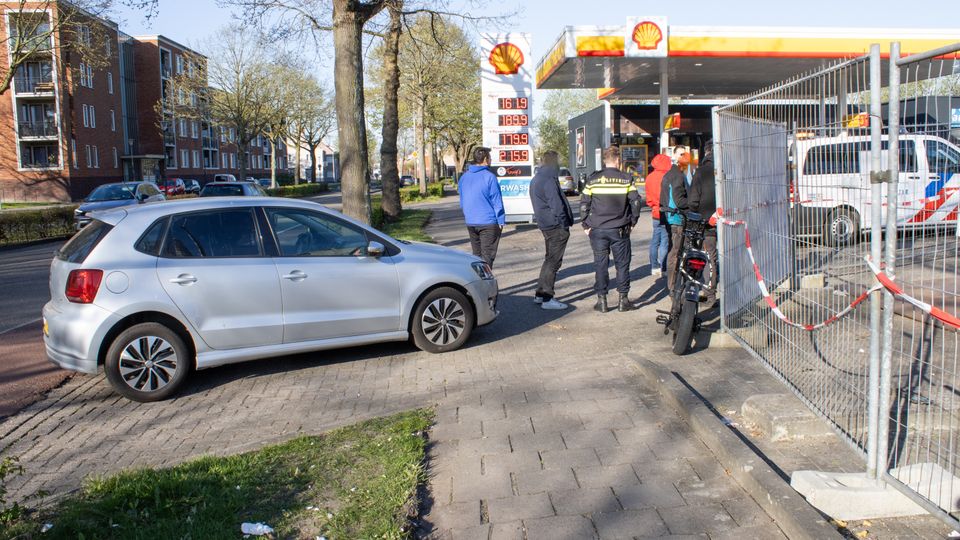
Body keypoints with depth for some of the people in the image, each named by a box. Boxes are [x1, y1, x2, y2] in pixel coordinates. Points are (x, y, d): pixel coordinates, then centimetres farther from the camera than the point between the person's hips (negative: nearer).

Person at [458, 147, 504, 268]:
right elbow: (496, 201, -13)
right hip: (488, 222, -6)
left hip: (470, 223, 6)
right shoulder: (489, 177, -13)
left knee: (476, 255, 17)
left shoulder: (464, 177, 8)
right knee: (487, 255, -3)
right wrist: (501, 221, -7)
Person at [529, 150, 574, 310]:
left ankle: (540, 294, 23)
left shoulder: (536, 180, 15)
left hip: (546, 225, 10)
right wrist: (565, 223, -12)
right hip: (556, 226, -10)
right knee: (553, 261, -5)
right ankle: (546, 298, -2)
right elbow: (557, 205, -20)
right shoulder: (549, 180, -17)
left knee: (550, 259, 19)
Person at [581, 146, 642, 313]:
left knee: (601, 264, 6)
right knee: (622, 264, 9)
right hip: (620, 230, -1)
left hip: (598, 230, 1)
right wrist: (632, 222, 8)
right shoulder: (626, 179, -3)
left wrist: (586, 225, 6)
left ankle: (601, 300, 8)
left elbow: (584, 204, -1)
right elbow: (635, 202, -4)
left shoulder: (593, 179, 0)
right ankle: (623, 299, 11)